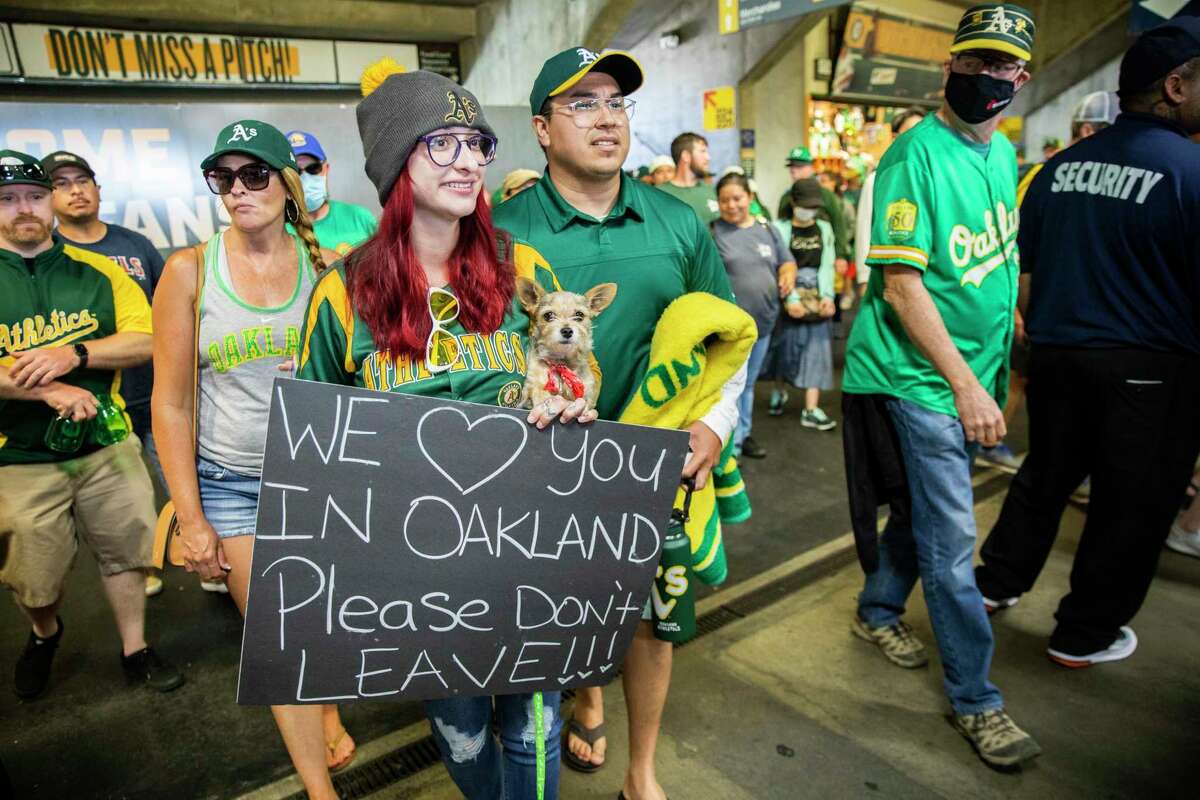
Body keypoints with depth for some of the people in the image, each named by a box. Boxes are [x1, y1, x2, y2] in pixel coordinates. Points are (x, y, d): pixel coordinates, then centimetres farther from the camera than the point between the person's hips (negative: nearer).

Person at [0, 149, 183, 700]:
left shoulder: (97, 271, 2)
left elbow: (147, 341, -6)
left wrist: (75, 353, -21)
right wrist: (48, 389, -25)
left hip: (108, 446, 1)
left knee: (125, 552, 12)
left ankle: (135, 652, 32)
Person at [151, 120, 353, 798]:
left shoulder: (321, 264, -3)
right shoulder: (191, 269, -6)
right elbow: (171, 402, -4)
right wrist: (193, 520, -4)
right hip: (231, 481, -1)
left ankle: (328, 714, 46)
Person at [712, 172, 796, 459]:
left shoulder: (767, 230, 10)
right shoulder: (713, 232, -7)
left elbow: (787, 261, 18)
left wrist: (788, 274, -4)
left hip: (763, 322, 6)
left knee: (748, 383, 18)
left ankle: (743, 433, 33)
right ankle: (730, 444, 5)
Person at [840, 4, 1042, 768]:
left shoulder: (1005, 153, 10)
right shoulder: (916, 154, -14)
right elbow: (901, 283, -19)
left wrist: (996, 369, 12)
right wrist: (966, 385, -20)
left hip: (976, 375, 8)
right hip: (924, 377, -7)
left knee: (924, 503, 19)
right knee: (951, 542, -1)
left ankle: (879, 610, 41)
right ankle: (976, 699, 14)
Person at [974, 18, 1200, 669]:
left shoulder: (1061, 165, 4)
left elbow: (1024, 271, 9)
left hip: (1058, 354, 6)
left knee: (1045, 476, 22)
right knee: (1131, 505, 10)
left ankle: (996, 583, 34)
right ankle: (1085, 635, 23)